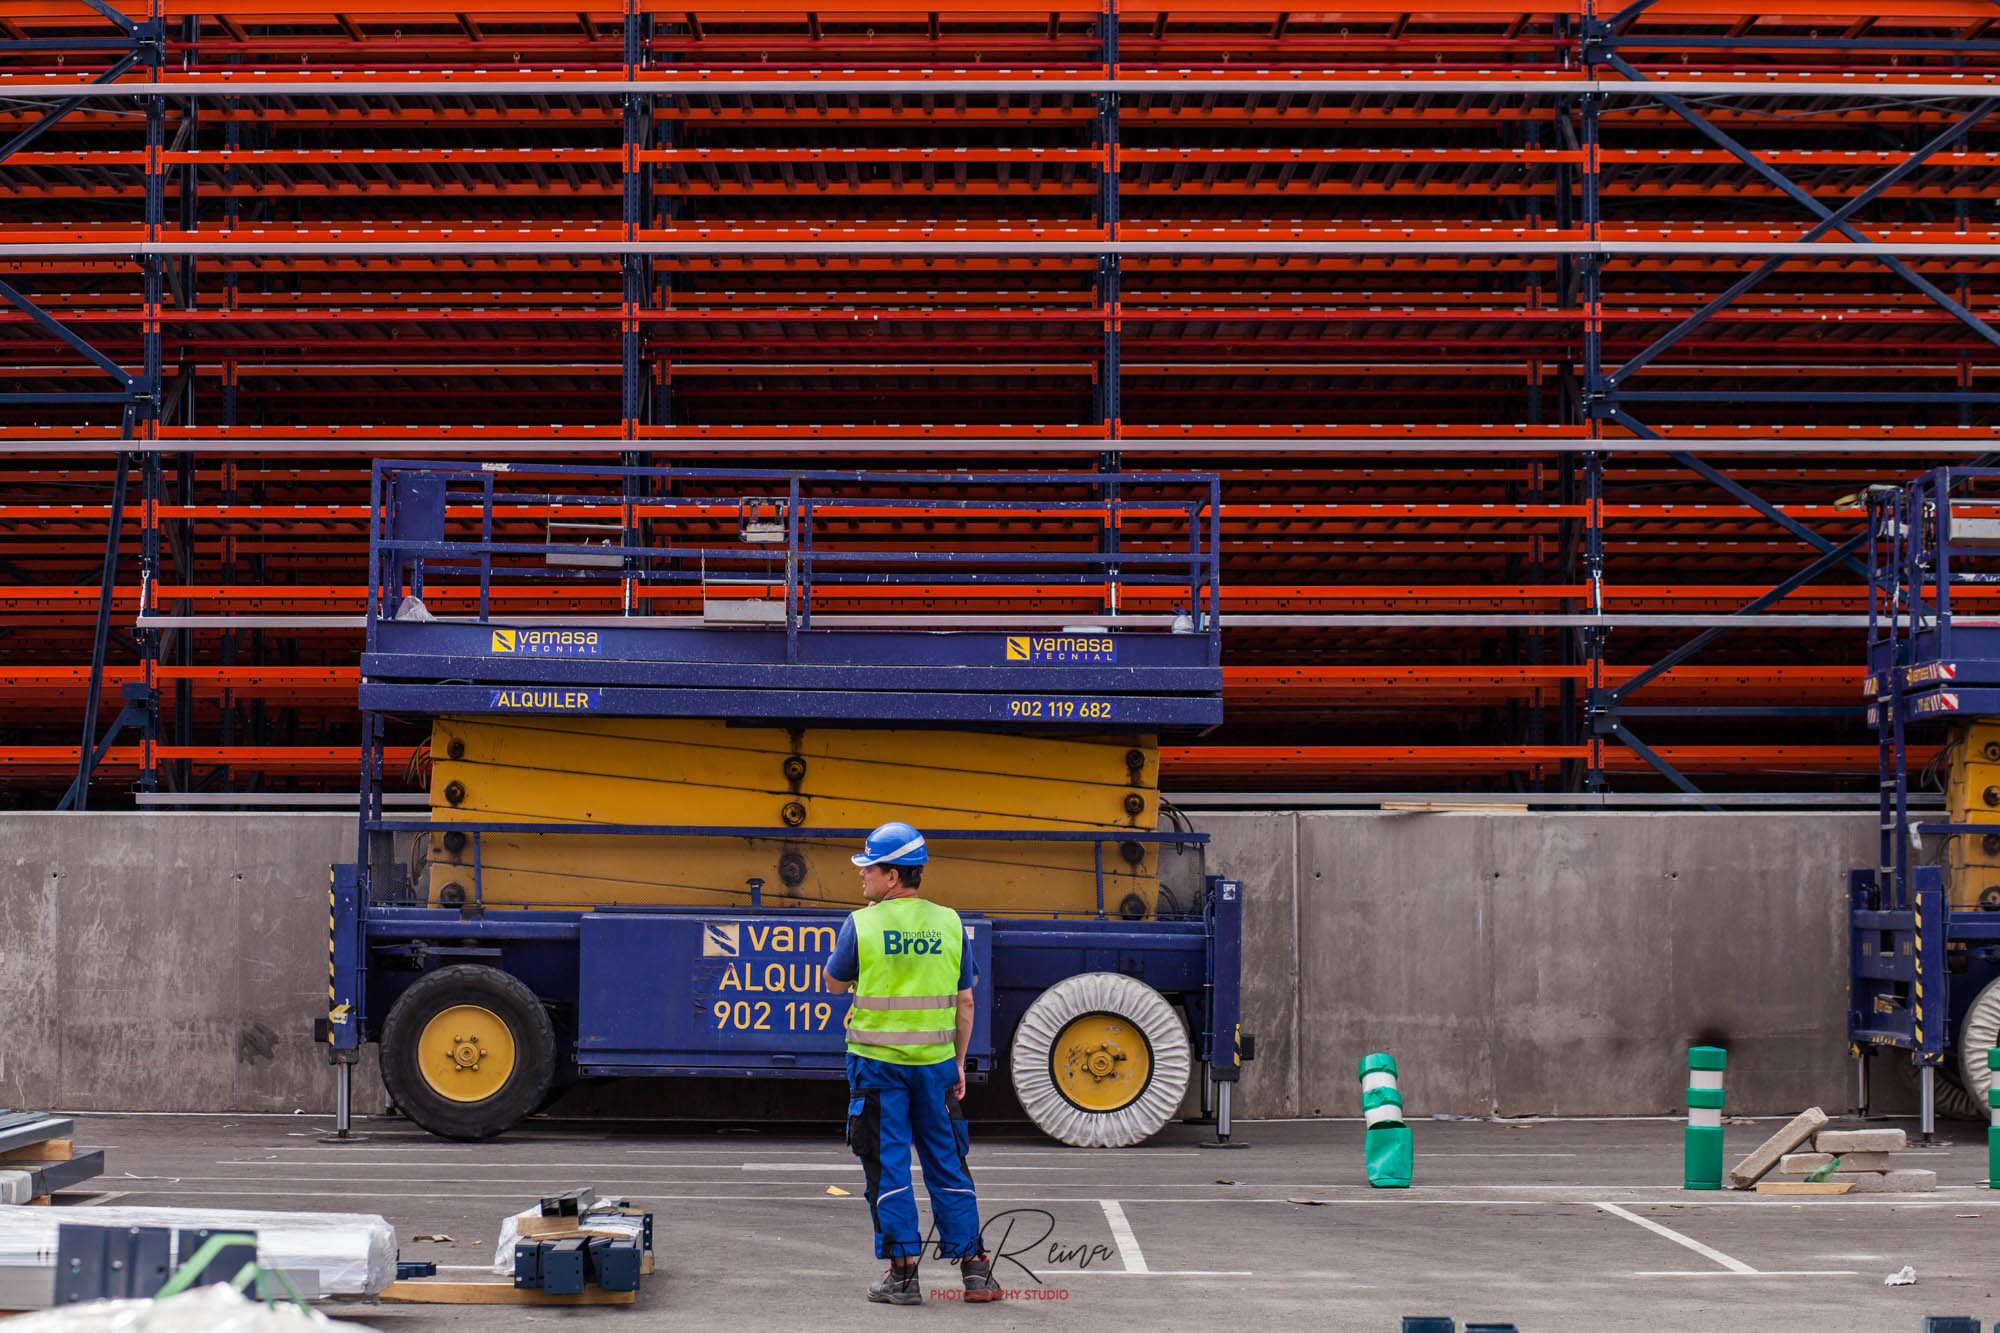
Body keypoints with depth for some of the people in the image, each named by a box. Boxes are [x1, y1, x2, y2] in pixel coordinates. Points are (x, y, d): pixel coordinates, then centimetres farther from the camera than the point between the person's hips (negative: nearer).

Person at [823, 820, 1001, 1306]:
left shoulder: (861, 925, -8)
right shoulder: (948, 923, 2)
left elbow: (835, 983, 7)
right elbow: (965, 1001, 5)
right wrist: (959, 1062, 14)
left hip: (878, 1063, -3)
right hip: (935, 1061, 3)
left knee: (887, 1165, 3)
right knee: (947, 1163, 11)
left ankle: (903, 1274, 2)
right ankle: (974, 1267, 12)